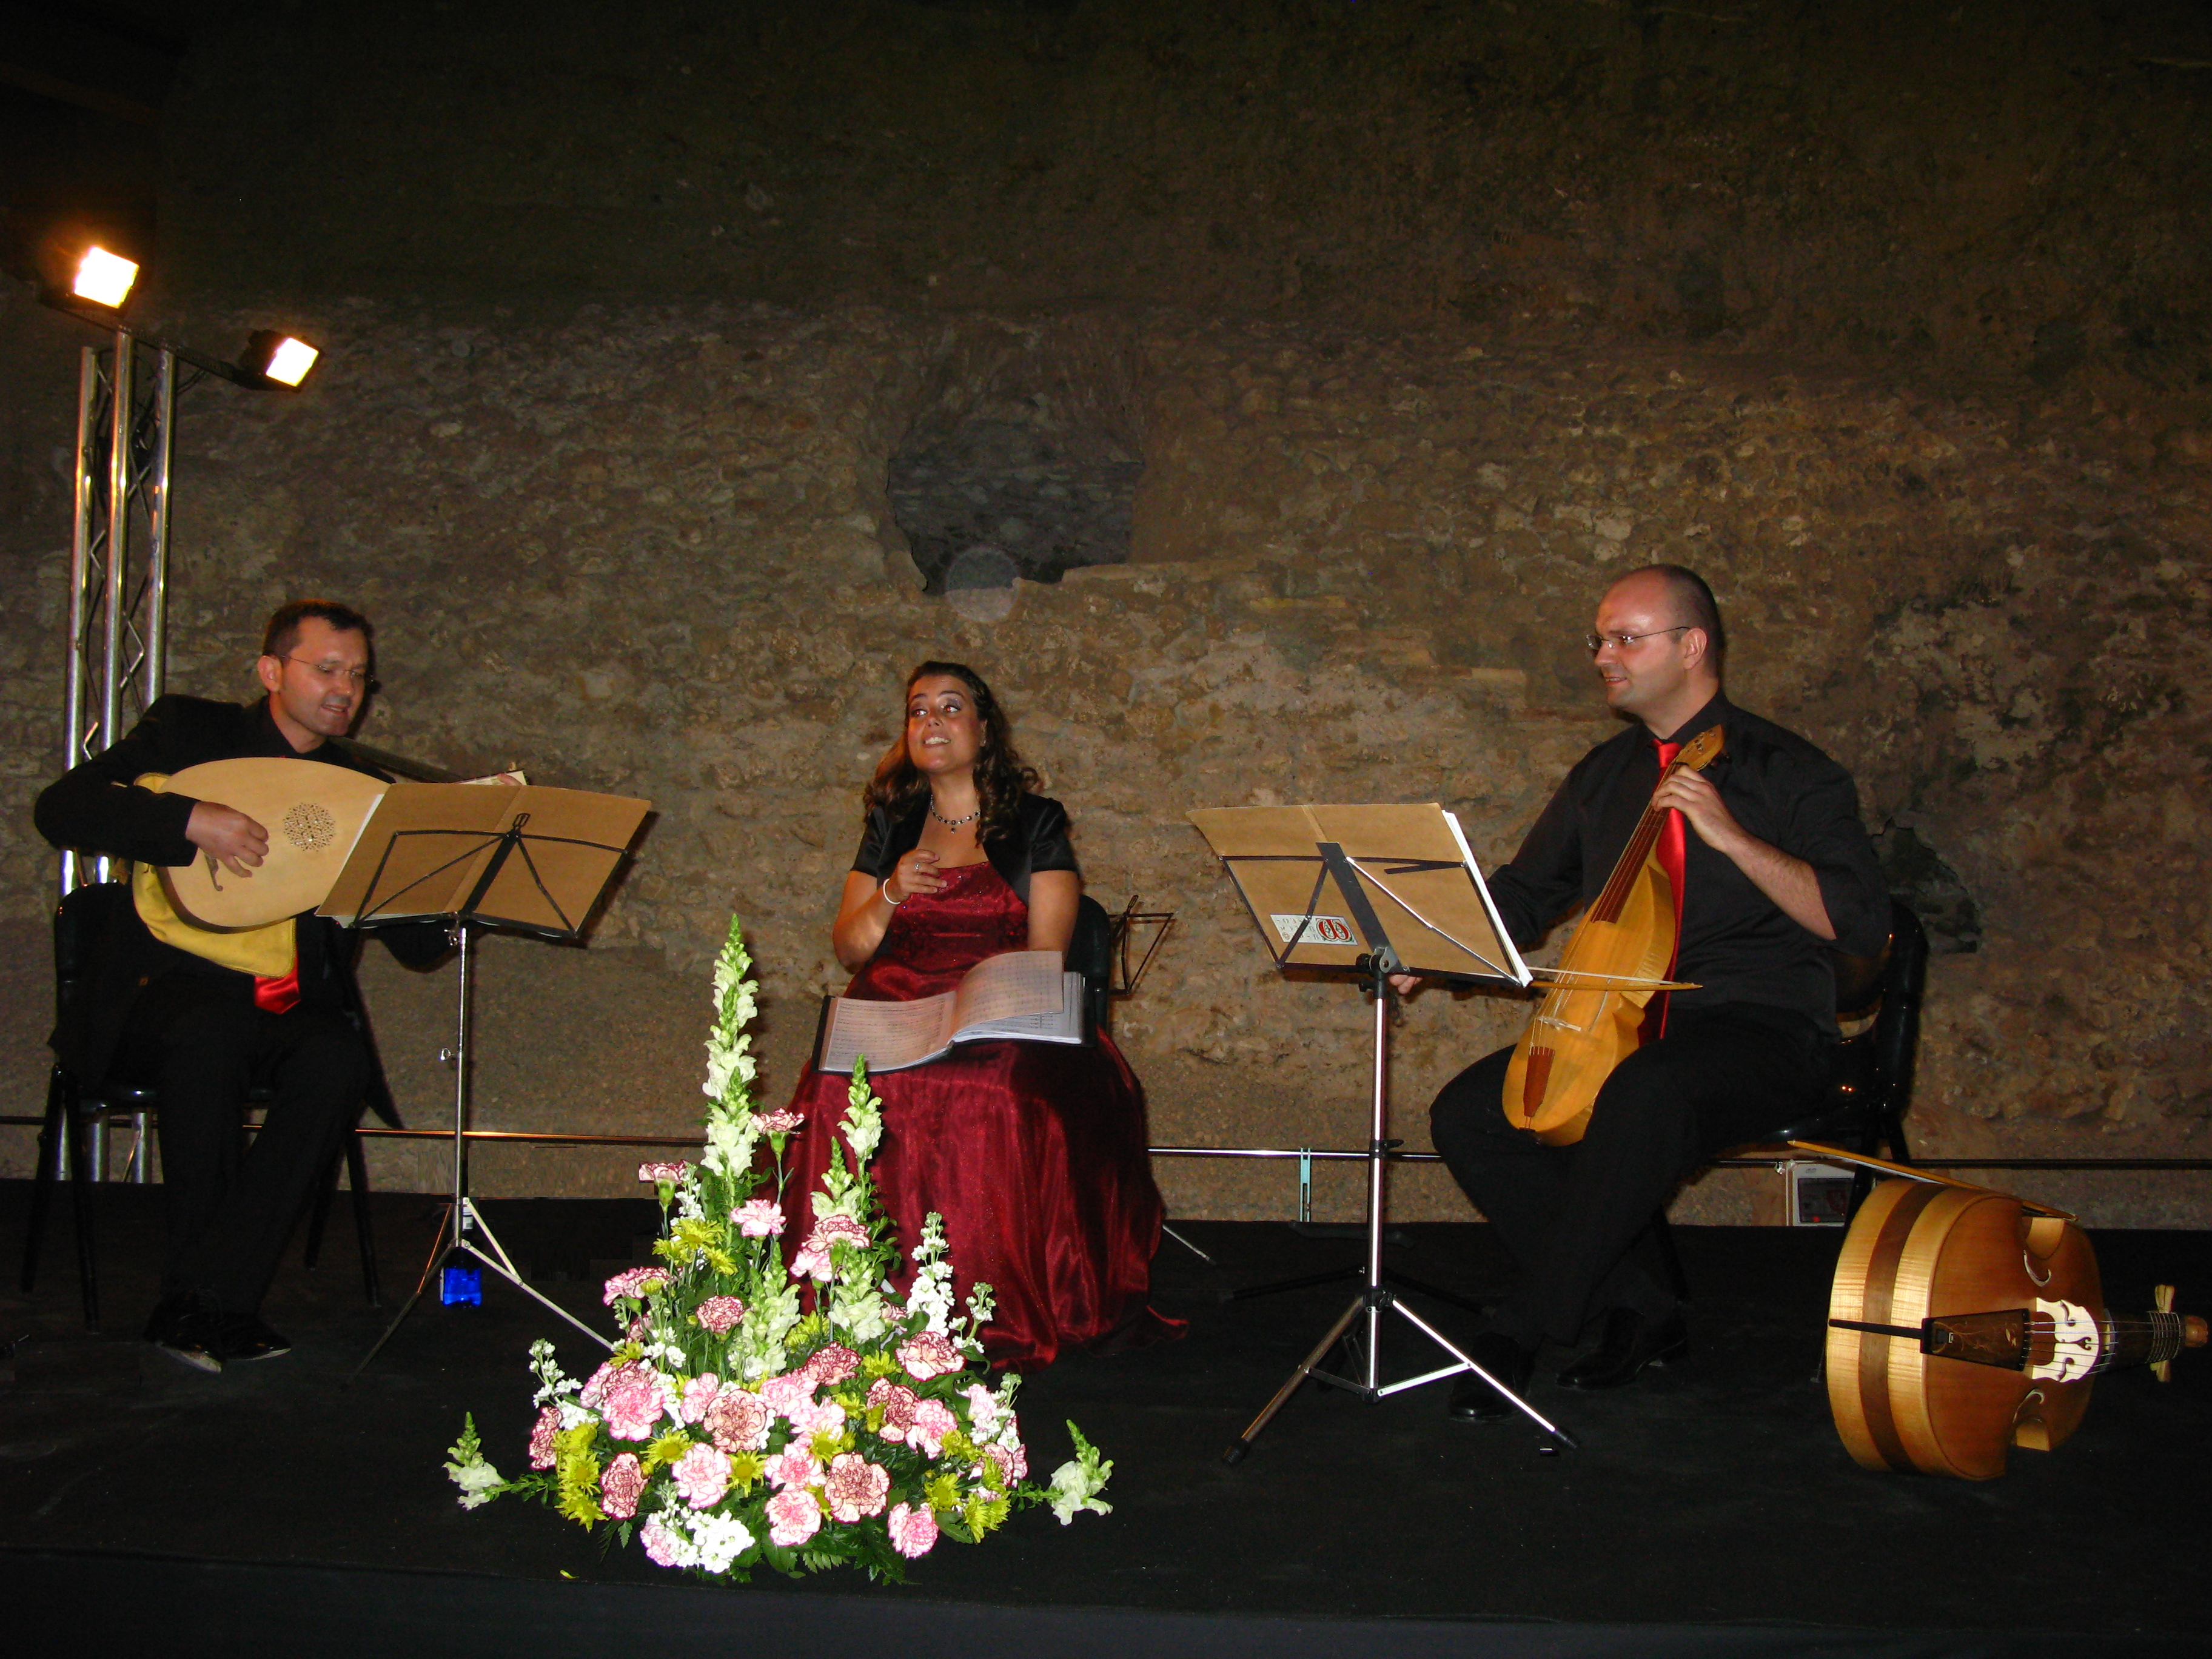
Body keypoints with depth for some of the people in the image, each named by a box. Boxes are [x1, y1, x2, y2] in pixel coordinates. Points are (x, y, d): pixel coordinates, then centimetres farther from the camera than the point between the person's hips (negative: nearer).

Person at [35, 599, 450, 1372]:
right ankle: (208, 1302, -25)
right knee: (212, 1029, -37)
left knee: (339, 1057, -31)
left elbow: (419, 945, 9)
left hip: (295, 1009, 3)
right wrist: (192, 821, -22)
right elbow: (60, 808, -10)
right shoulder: (188, 733, 4)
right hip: (169, 991, -3)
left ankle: (202, 1304, -27)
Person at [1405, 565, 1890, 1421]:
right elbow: (1523, 895, 22)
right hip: (1626, 1028, 7)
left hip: (1762, 1032, -6)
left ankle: (1521, 1331, -28)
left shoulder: (1788, 771, -3)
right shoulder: (1605, 775, 15)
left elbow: (1862, 923, -13)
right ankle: (1643, 1308, -3)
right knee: (1467, 1114, -14)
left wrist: (1731, 836, -22)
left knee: (1646, 1093, -39)